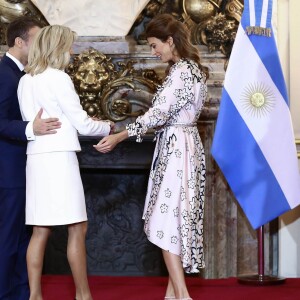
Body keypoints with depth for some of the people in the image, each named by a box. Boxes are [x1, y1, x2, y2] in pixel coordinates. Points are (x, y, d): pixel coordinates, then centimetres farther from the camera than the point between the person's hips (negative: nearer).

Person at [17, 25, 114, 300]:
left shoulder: (25, 81, 12)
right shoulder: (59, 79, -9)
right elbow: (83, 124, -7)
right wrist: (107, 127, 12)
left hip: (36, 159, 7)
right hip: (59, 157, -7)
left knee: (41, 231, 7)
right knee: (77, 228, -1)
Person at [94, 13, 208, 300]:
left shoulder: (180, 71, -17)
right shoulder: (191, 68, 14)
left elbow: (159, 113, -22)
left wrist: (118, 137, -22)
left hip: (175, 147, -10)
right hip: (182, 144, 10)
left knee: (168, 218, -9)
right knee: (175, 216, 10)